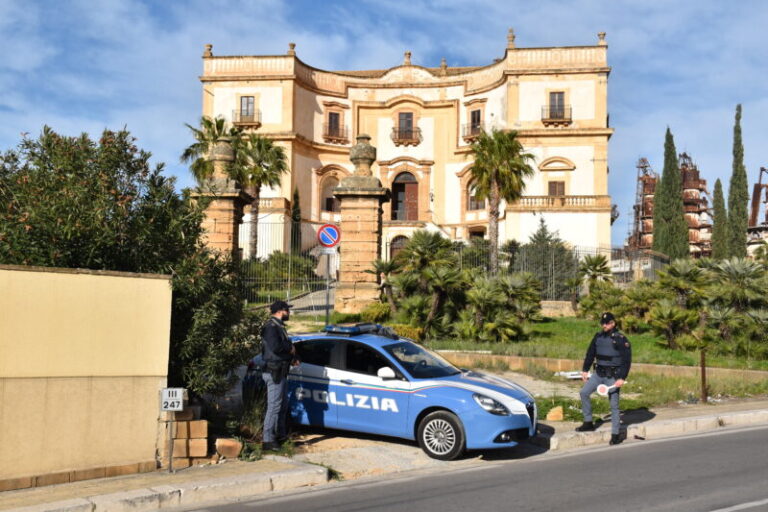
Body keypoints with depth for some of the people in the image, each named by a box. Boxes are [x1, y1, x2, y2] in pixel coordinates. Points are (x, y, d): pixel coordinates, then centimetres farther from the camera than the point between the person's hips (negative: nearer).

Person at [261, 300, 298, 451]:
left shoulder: (279, 326, 17)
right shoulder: (271, 327, -16)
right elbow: (275, 347, -30)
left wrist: (292, 358, 5)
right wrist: (290, 347, -13)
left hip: (281, 372, 11)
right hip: (274, 372, -11)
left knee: (283, 405, 19)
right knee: (274, 406, -8)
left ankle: (281, 435, 30)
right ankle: (268, 440, -4)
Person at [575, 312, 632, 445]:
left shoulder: (621, 339, -10)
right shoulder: (598, 337, 6)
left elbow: (627, 360, -11)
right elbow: (590, 354, 14)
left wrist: (622, 378, -17)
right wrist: (585, 370, 11)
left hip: (613, 376, -5)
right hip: (598, 374, 6)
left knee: (614, 405, 0)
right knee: (584, 393, -3)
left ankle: (616, 434, 11)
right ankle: (588, 423, 10)